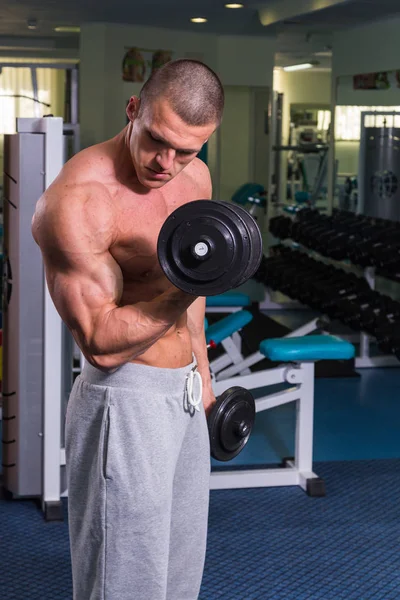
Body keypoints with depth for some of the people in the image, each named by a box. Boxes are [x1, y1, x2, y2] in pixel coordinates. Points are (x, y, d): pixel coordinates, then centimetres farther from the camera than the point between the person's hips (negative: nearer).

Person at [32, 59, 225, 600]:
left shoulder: (195, 177, 4)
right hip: (125, 406, -8)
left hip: (184, 397, 8)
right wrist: (181, 290, -35)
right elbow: (102, 343, -24)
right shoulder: (76, 200, -22)